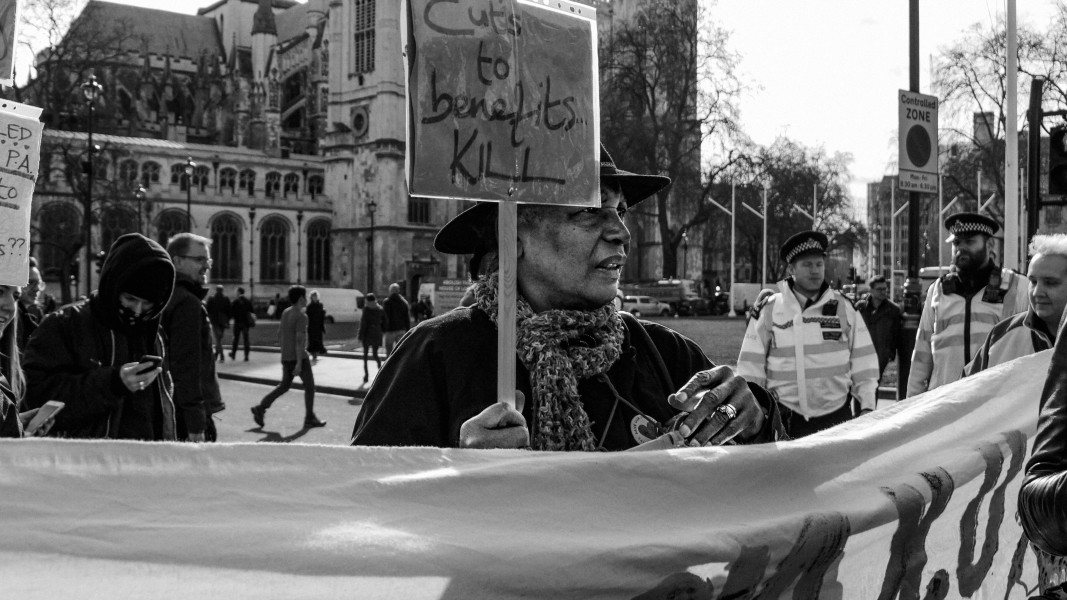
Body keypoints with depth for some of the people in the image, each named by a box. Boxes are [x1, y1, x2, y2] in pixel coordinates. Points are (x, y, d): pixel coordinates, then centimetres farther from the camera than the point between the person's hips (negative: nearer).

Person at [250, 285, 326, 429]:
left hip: (286, 357, 8)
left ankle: (261, 408, 2)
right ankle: (310, 419, 10)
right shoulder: (301, 316, -18)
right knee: (309, 386, 5)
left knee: (285, 385, 15)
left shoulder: (286, 313, 8)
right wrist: (299, 363, -24)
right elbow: (300, 340, -23)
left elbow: (280, 333, 18)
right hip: (299, 357, -8)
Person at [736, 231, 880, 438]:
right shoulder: (768, 310, 1)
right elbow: (750, 367, 3)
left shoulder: (844, 308, 6)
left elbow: (863, 361, 9)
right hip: (786, 420, -1)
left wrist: (867, 405, 4)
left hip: (836, 416, 2)